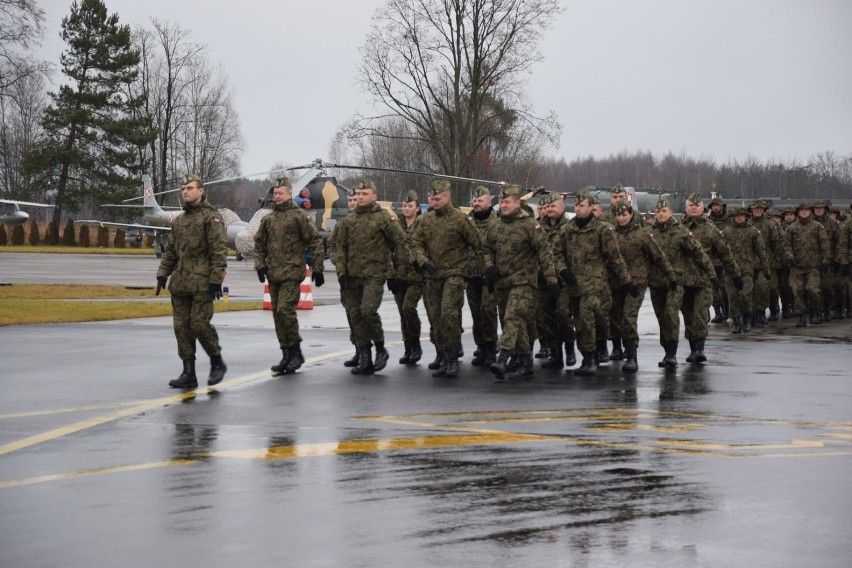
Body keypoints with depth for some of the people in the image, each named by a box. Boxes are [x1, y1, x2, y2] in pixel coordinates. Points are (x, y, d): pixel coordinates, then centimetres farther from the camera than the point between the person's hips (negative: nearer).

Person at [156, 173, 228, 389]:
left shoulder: (211, 217, -4)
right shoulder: (178, 221, 19)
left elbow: (219, 249, -11)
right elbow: (170, 251, 23)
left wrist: (216, 278, -17)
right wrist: (162, 274, 12)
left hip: (202, 283, -7)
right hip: (180, 283, 7)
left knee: (200, 324, -11)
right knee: (182, 327, 3)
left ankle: (217, 363, 10)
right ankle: (188, 373, 7)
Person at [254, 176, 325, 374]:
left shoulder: (298, 216, -3)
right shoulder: (268, 219, 14)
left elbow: (315, 241, -4)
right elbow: (259, 244, 20)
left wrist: (317, 268, -7)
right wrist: (260, 264, 4)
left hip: (292, 273, -6)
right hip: (273, 274, 6)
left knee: (285, 310, -16)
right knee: (277, 314, 7)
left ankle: (296, 352, -4)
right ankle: (287, 356, 14)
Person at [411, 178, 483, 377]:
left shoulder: (459, 219, -6)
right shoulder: (426, 219, 8)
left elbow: (477, 244, 0)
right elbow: (416, 243, 10)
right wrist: (423, 261, -7)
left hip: (454, 274, -5)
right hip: (432, 276, 6)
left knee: (449, 314, -18)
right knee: (435, 319, 6)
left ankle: (453, 360, -11)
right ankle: (443, 359, 16)